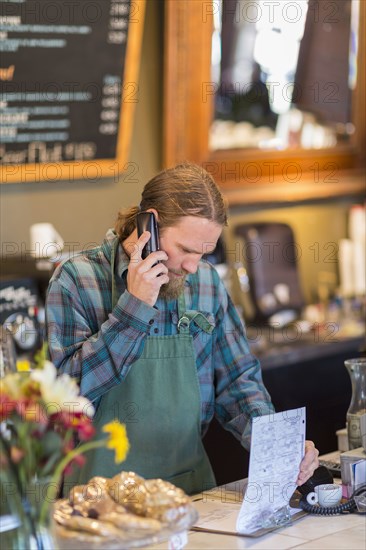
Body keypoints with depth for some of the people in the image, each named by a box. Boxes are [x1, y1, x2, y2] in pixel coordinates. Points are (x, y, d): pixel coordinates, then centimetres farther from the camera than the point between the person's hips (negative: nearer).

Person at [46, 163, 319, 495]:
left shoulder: (206, 281, 9)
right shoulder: (76, 279, -4)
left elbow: (236, 380, 13)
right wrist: (134, 307, -17)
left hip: (191, 483, 4)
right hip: (103, 490, -4)